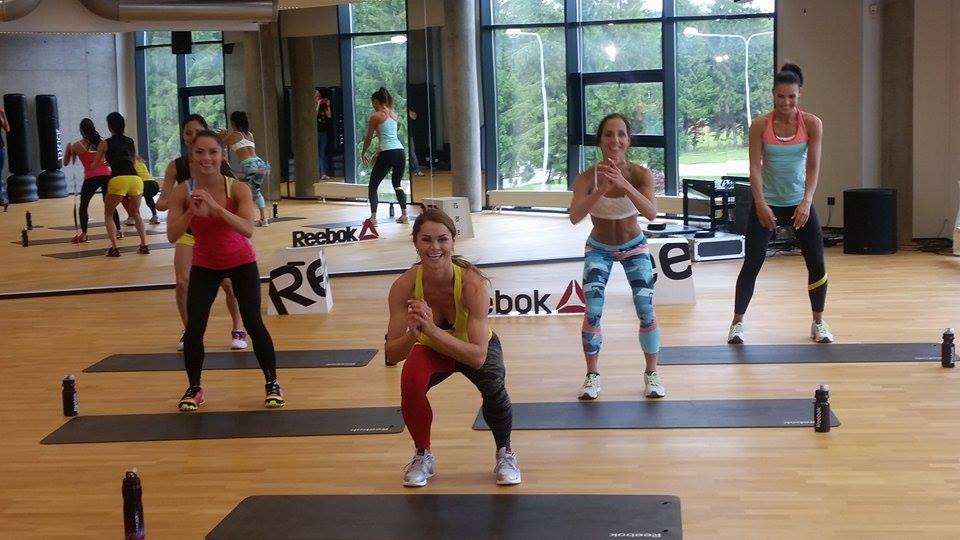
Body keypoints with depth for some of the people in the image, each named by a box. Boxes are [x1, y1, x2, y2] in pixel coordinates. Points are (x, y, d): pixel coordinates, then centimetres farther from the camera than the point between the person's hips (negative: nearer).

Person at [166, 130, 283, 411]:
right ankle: (194, 389, 13)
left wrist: (215, 206, -46)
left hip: (242, 263, -1)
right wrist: (191, 210, -40)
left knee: (254, 324, -8)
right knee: (194, 328, -7)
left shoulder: (238, 189, -23)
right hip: (204, 266, 2)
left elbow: (248, 230, -36)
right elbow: (172, 236, -25)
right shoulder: (182, 192, -17)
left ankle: (272, 384, 11)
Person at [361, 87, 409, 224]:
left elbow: (368, 138, 4)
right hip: (400, 150, 6)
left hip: (387, 153, -6)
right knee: (397, 184, 21)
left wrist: (363, 153, 21)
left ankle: (373, 217, -8)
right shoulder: (393, 114, 16)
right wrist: (377, 153, 30)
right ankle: (404, 215, 13)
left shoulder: (375, 116, -2)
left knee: (373, 186, 3)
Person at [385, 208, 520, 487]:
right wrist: (413, 334, -49)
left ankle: (504, 452, 0)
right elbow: (392, 355, -28)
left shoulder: (474, 283, -36)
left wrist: (432, 330, -54)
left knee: (493, 384, -32)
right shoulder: (404, 286, -29)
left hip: (474, 349, -1)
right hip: (431, 350, 1)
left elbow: (478, 356, -42)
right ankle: (423, 455, -1)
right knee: (411, 383, -30)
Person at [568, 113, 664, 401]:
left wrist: (624, 184, -53)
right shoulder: (587, 178, -24)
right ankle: (592, 376, 4)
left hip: (634, 246, 1)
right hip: (599, 248, 0)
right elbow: (574, 217, -38)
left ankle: (652, 374, 11)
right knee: (593, 311, -13)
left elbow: (651, 213, -38)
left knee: (646, 309, -7)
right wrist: (601, 190, -53)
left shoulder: (640, 174, -22)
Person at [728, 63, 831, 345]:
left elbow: (814, 165, -12)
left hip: (800, 203, 1)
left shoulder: (812, 124, -7)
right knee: (752, 264, -2)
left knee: (816, 263, 2)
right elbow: (755, 166, -13)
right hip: (767, 203, -1)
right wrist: (760, 202, -25)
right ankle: (737, 323, 8)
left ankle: (818, 322, 19)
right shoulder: (760, 125, -9)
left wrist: (806, 201, -24)